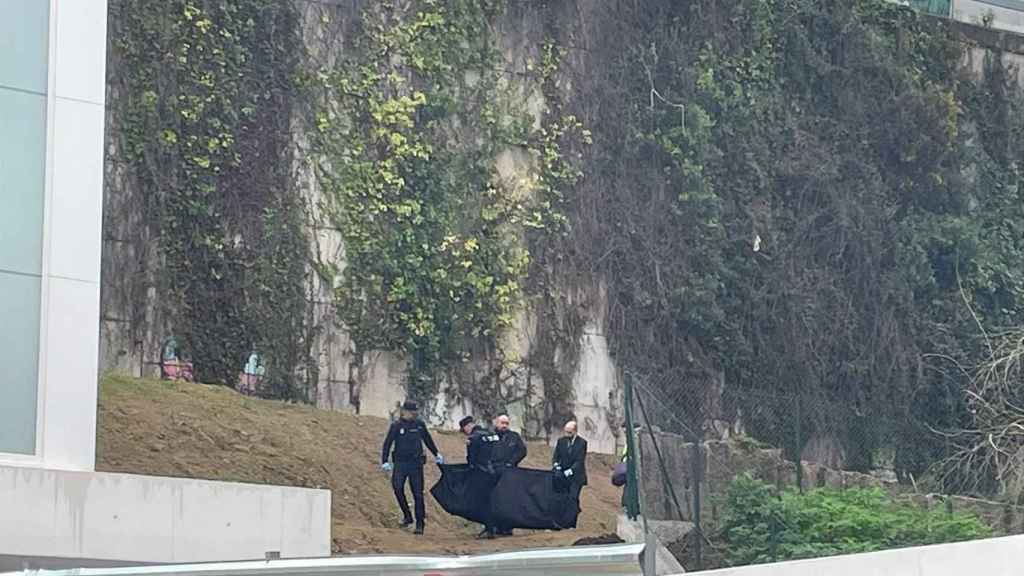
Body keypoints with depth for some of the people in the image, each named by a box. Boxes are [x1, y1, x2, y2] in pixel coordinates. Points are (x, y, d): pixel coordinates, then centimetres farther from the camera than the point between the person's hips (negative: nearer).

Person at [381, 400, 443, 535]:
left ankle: (420, 524, 3)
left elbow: (428, 440, 22)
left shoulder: (420, 424, 6)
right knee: (397, 487, -20)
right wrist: (384, 462, -11)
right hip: (400, 462, -1)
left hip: (416, 463, 1)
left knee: (418, 493, -1)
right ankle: (407, 516, -3)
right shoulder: (396, 426, -2)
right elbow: (387, 444, -2)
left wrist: (436, 454, 30)